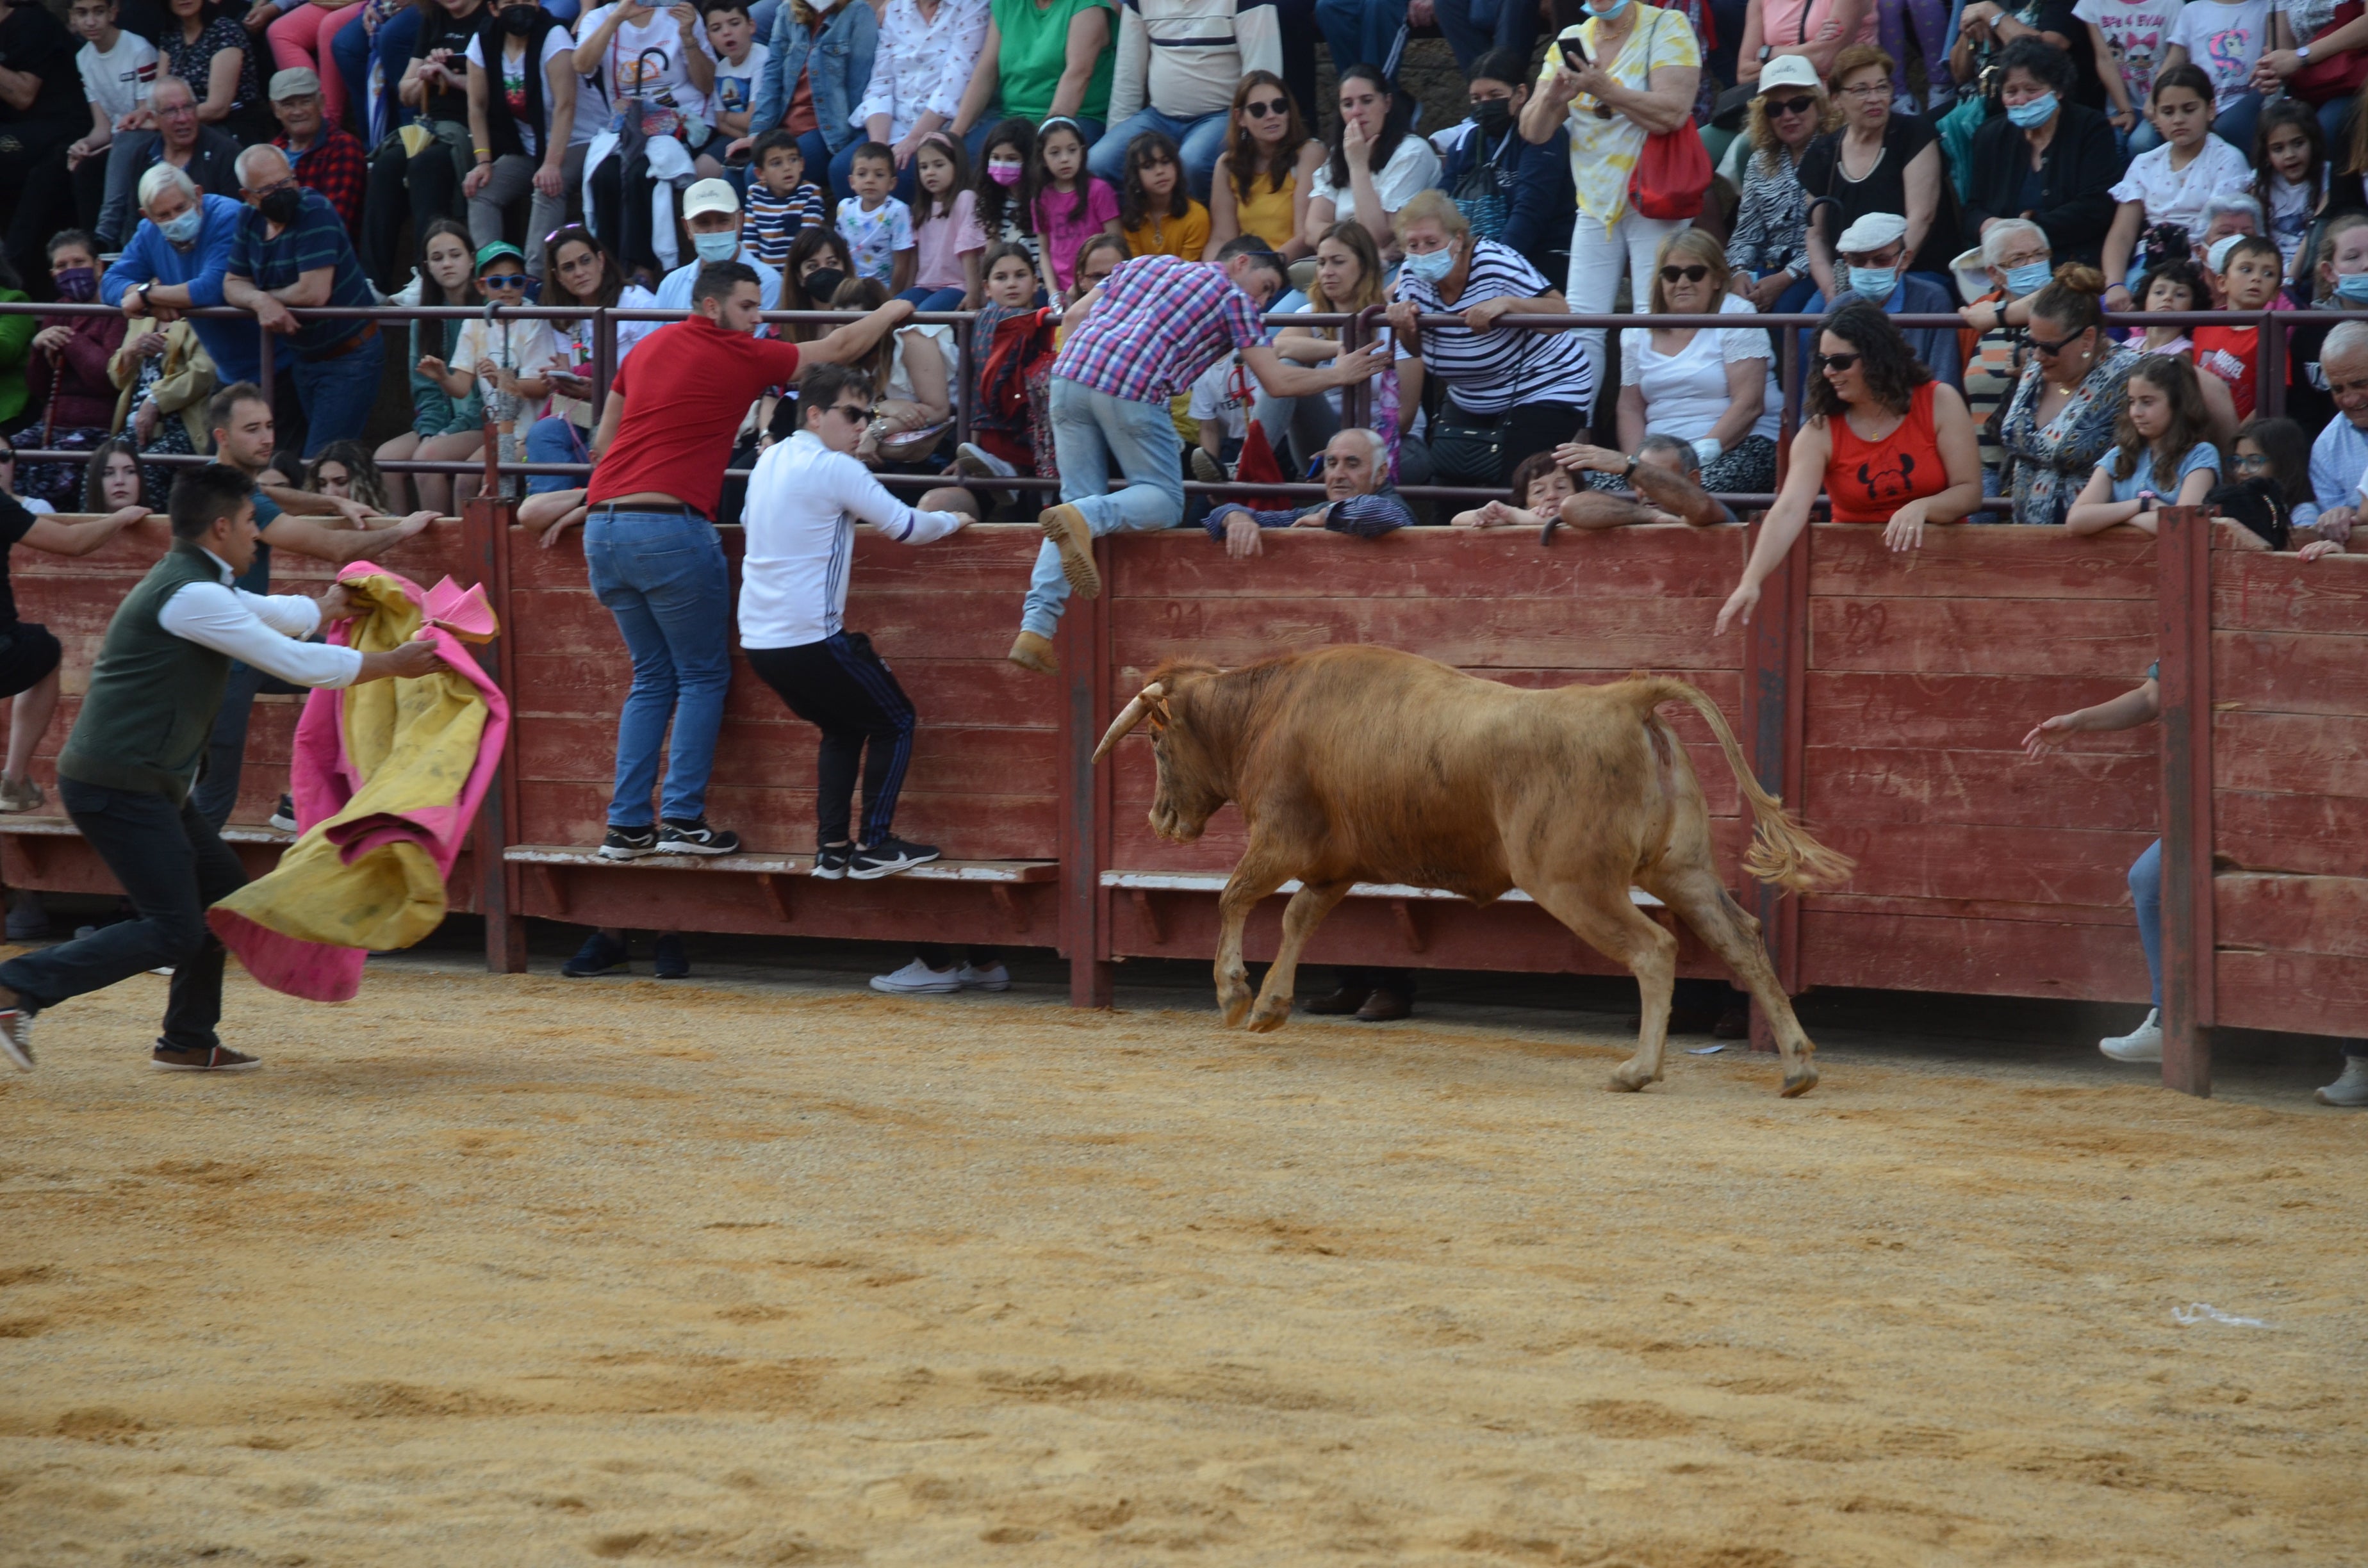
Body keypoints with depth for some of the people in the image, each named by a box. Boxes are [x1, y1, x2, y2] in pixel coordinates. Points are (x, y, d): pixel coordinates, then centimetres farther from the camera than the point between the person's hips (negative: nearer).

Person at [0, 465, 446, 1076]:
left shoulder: (200, 586, 14)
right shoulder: (193, 596, -17)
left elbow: (271, 614, 36)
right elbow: (296, 663, -15)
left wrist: (328, 609, 53)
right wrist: (393, 665, -4)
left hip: (150, 785, 11)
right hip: (121, 788, -11)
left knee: (222, 893, 19)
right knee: (174, 930, -12)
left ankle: (189, 1042, 27)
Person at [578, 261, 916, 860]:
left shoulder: (649, 347, 17)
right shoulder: (740, 357, -2)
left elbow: (602, 442, 22)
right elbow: (841, 348, 9)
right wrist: (891, 312, 26)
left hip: (604, 523, 7)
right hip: (669, 528, -7)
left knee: (653, 678, 14)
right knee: (703, 675, 4)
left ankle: (627, 826, 7)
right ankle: (683, 819, -4)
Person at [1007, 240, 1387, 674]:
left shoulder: (1145, 264, 30)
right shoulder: (1234, 296, 14)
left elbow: (1075, 314, 28)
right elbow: (1279, 382, 10)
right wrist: (1338, 374, 26)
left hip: (1070, 375, 6)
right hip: (1132, 389, -6)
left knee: (1080, 499, 8)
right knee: (1164, 500, 7)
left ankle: (1036, 628, -8)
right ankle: (1083, 519, -24)